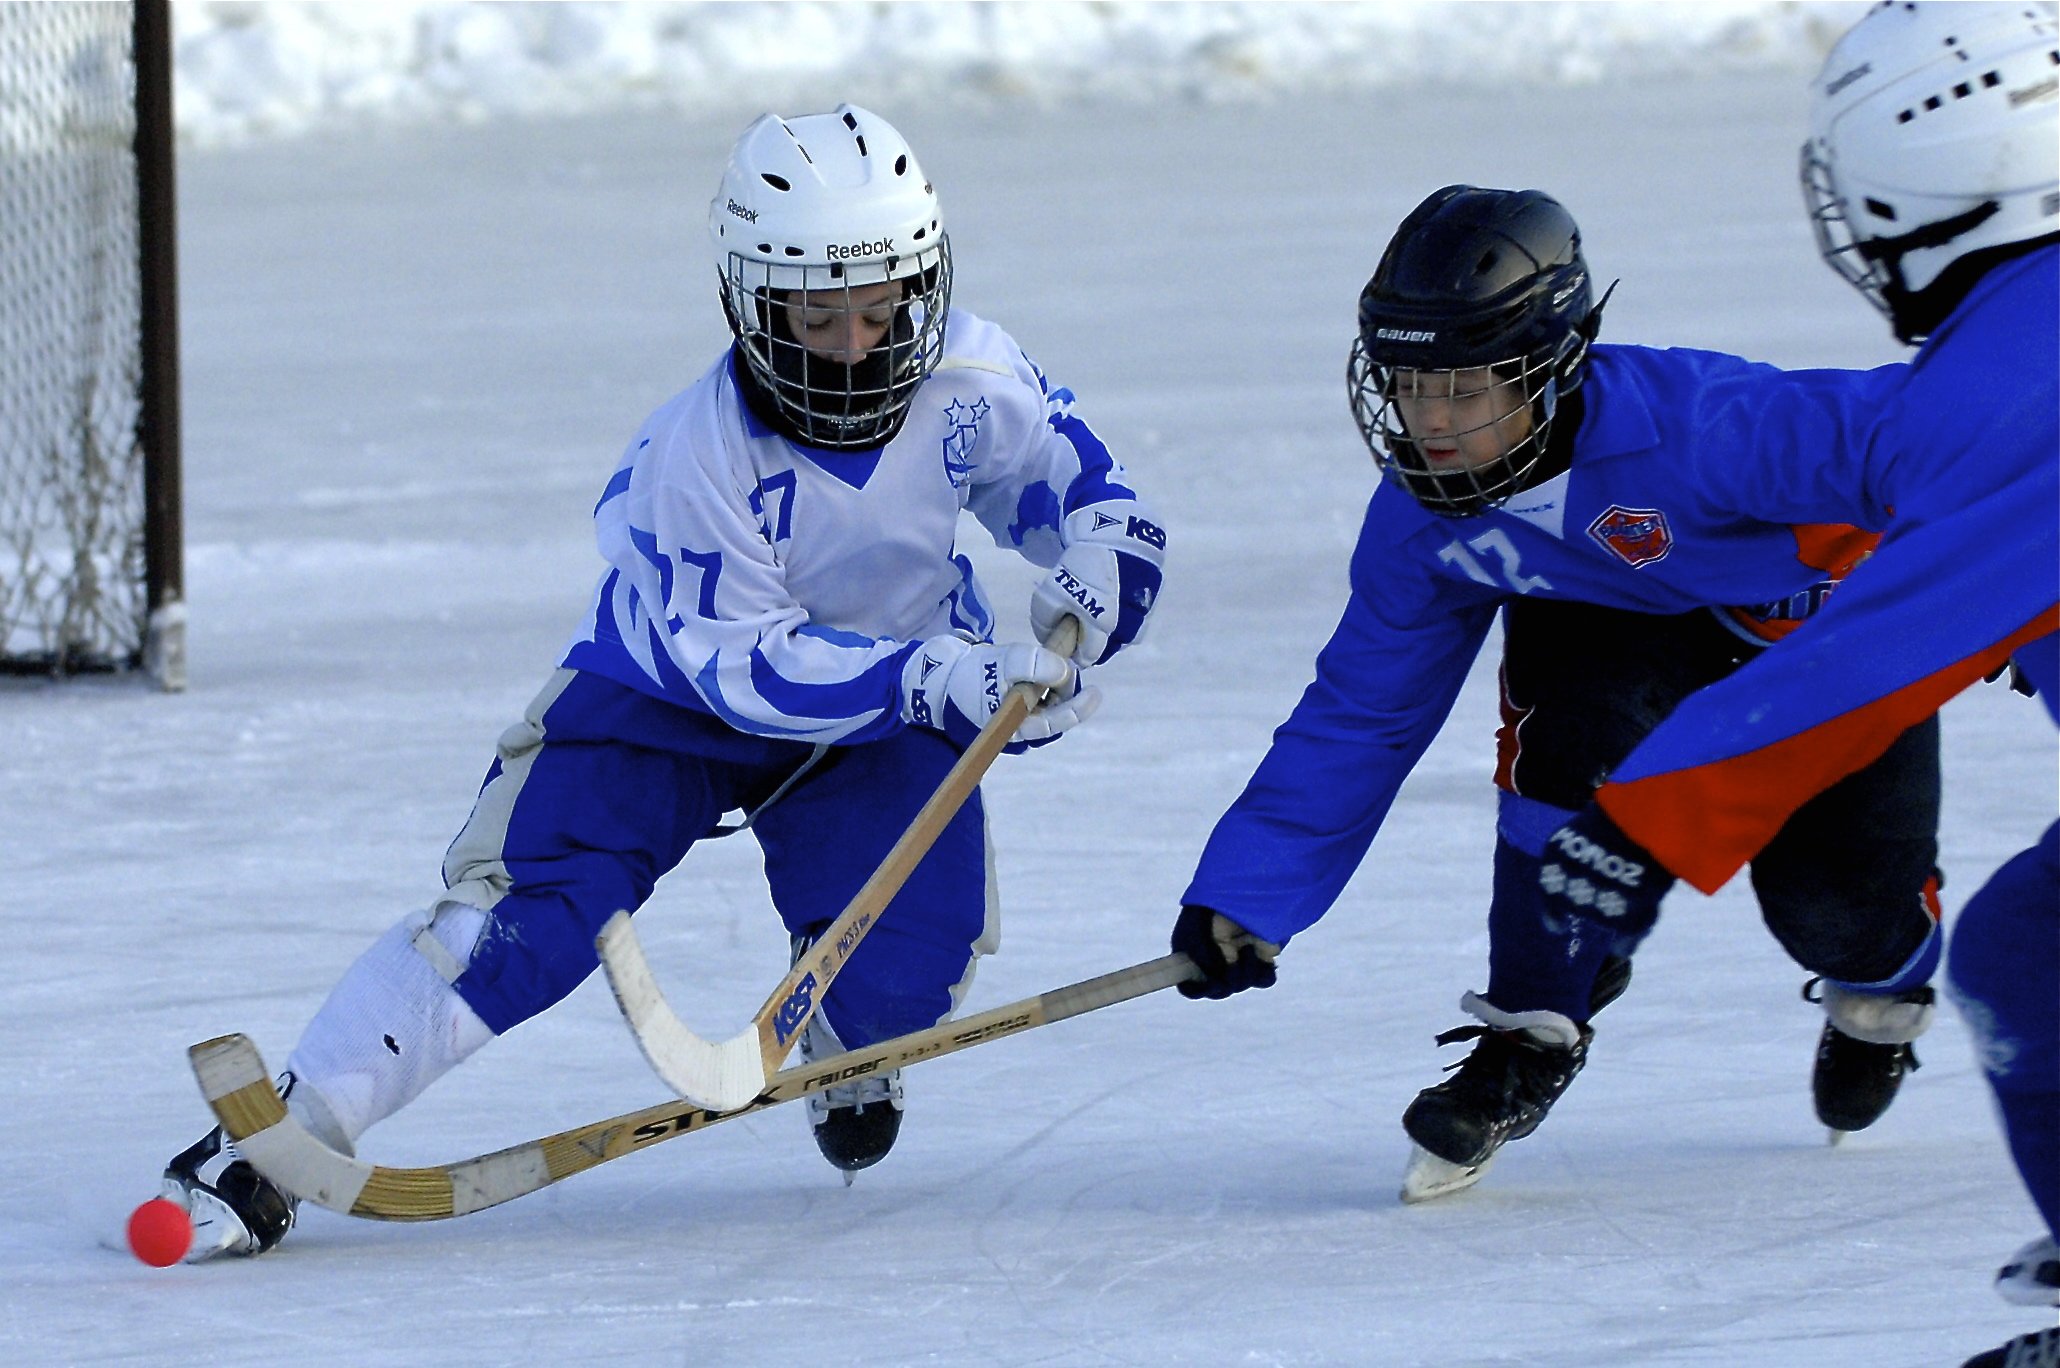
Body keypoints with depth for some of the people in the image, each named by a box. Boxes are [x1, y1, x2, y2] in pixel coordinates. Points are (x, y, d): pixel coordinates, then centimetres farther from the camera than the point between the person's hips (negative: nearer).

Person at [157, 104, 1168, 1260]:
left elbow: (1085, 489, -4)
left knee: (905, 981, -16)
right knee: (521, 913, -21)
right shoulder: (699, 456, -32)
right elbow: (749, 666, -31)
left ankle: (845, 1054, 26)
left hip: (882, 721, 3)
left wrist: (1092, 588, -26)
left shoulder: (972, 381, -22)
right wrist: (927, 681, -42)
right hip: (669, 697, -3)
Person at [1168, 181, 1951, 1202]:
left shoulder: (1689, 427, -41)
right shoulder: (1422, 522, -20)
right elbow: (1356, 719, -9)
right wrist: (1242, 897, -15)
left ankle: (1884, 981, 29)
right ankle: (1531, 1036, -10)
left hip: (1838, 608, -3)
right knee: (1566, 728, -28)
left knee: (1829, 902, -13)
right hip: (1638, 623, 4)